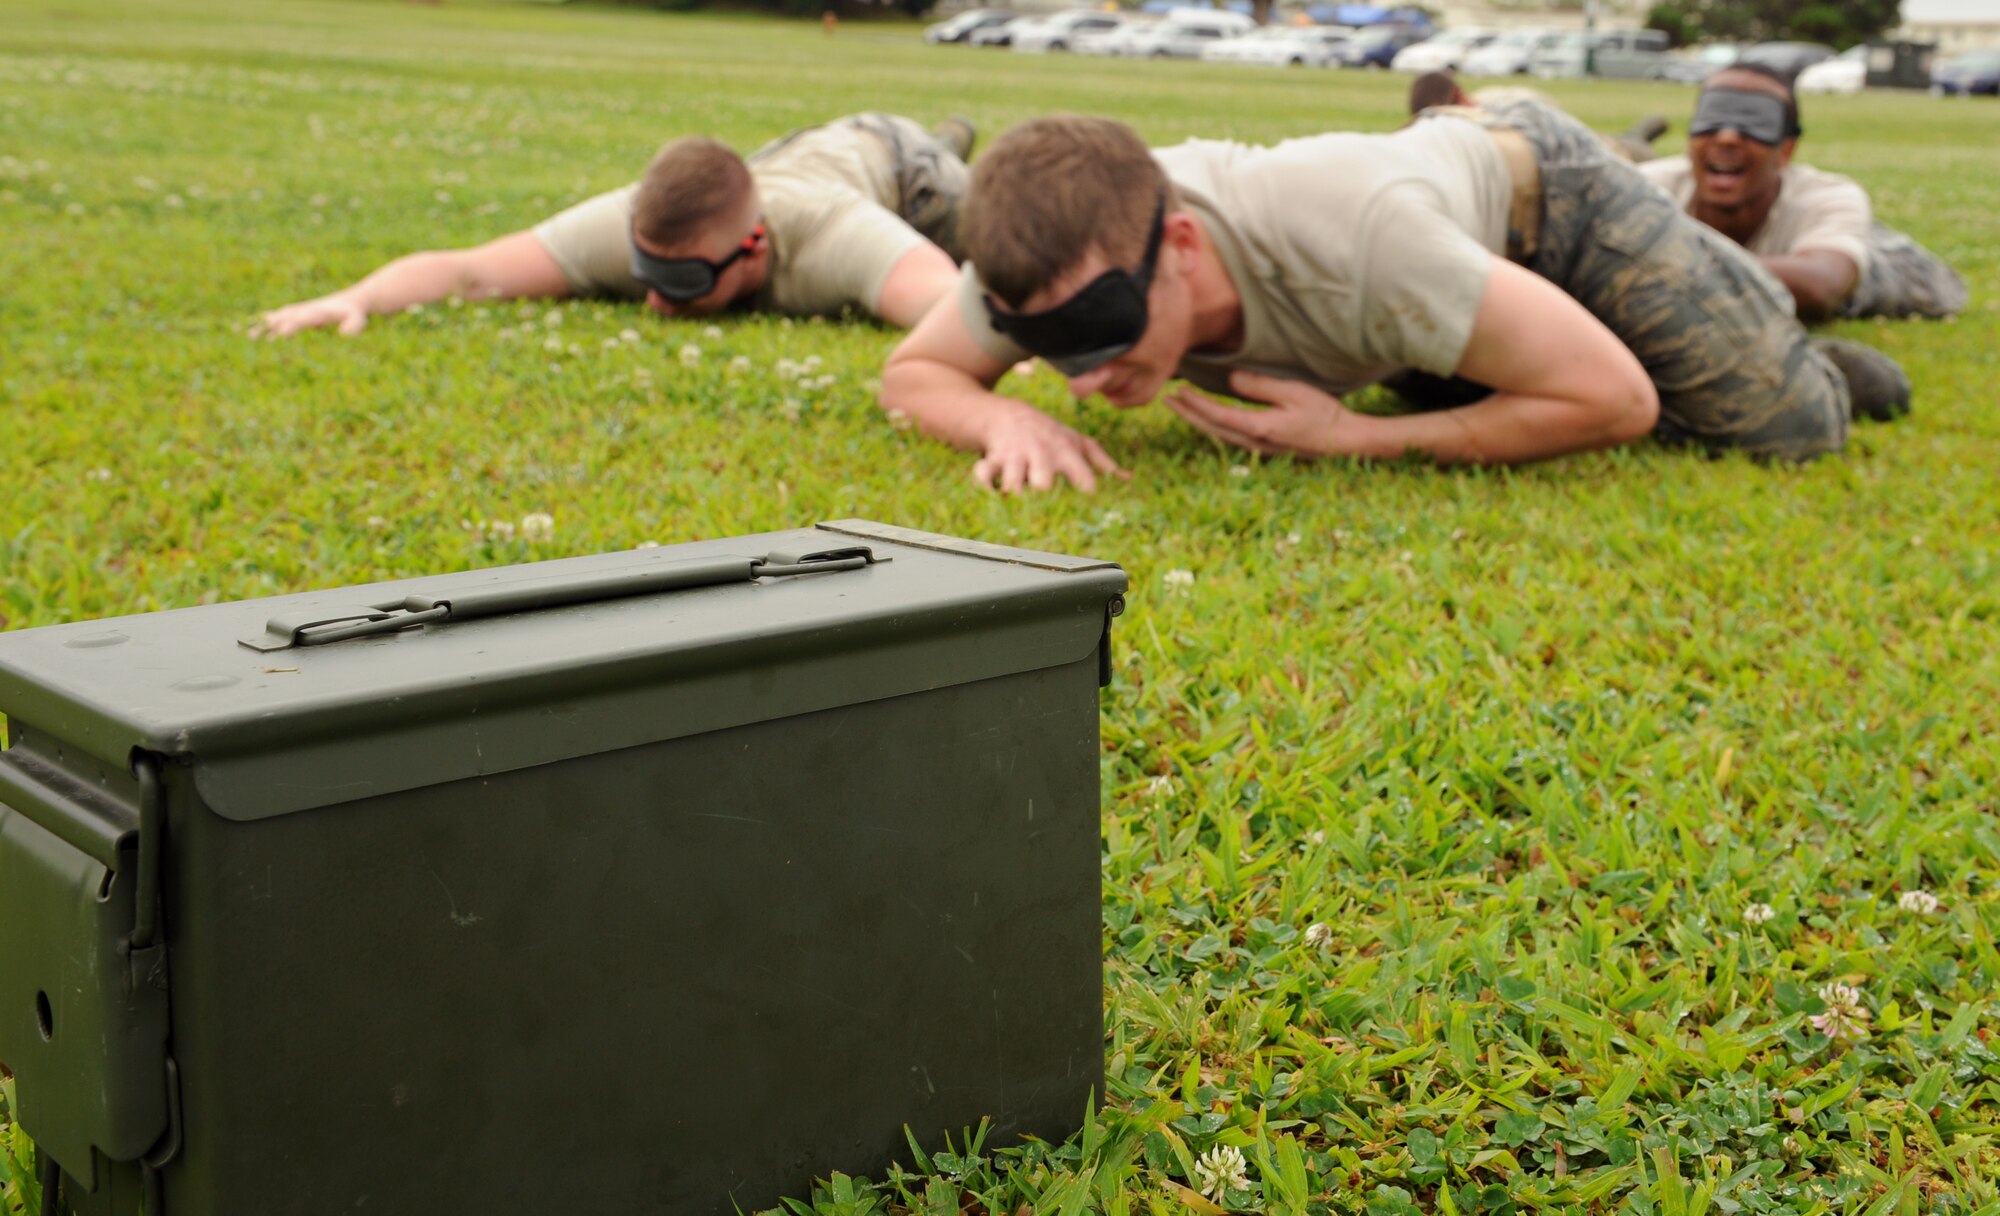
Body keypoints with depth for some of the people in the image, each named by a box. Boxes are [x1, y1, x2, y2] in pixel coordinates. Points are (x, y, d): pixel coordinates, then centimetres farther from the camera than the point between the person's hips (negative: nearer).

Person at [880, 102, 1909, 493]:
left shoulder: (1357, 240, -49)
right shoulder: (1063, 253, -36)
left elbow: (1615, 400, -39)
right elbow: (914, 373, -19)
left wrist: (1358, 439, -41)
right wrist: (1005, 421, -41)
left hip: (1535, 181, -5)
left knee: (1790, 426, -5)